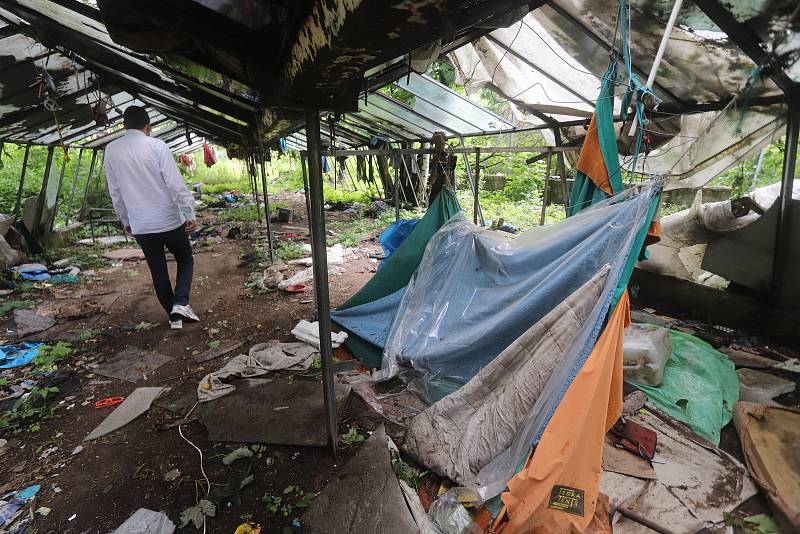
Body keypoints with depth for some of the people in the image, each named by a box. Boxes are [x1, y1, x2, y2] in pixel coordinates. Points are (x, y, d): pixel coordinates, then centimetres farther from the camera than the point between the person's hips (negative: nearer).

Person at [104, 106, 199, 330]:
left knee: (158, 271, 14)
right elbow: (176, 183, -14)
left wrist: (125, 220, 19)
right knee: (185, 261, 16)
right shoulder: (156, 145, -9)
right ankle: (181, 303, -3)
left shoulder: (111, 150, 3)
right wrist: (190, 214, -8)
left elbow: (115, 192, 9)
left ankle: (174, 316, 21)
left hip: (140, 226, 3)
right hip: (169, 220, -3)